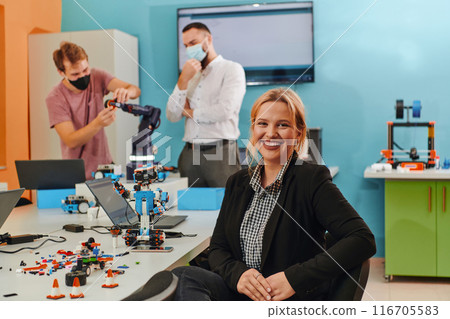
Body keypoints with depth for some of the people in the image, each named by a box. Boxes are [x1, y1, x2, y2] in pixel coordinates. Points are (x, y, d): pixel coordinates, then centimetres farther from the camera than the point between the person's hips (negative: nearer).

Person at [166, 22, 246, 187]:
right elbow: (172, 116, 7)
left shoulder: (232, 69, 1)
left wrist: (189, 112, 2)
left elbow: (224, 110, -13)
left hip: (220, 153, -5)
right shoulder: (191, 75, 18)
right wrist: (183, 81, -5)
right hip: (190, 153, 5)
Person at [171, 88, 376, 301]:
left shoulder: (312, 180, -6)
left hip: (292, 299, -5)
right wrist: (237, 273, -13)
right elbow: (218, 248, 12)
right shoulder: (237, 183, 12)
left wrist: (294, 279, -22)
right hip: (241, 291, 5)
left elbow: (363, 240, -16)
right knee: (183, 277, -28)